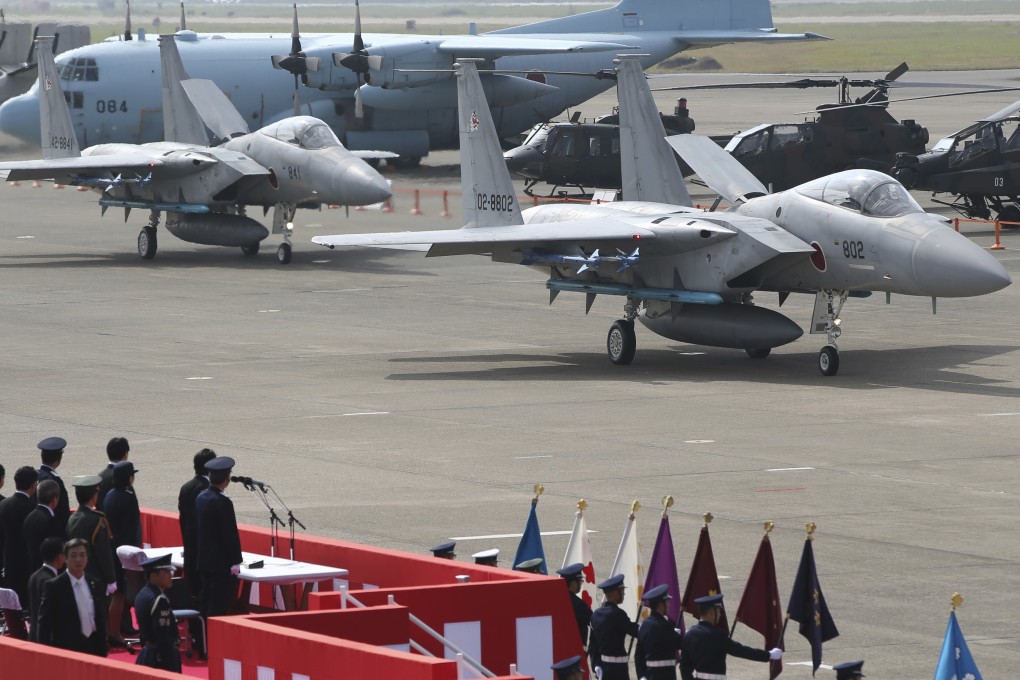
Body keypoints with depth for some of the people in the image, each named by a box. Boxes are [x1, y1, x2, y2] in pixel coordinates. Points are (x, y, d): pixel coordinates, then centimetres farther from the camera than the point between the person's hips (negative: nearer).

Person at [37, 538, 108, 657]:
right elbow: (45, 623, -5)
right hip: (66, 648, -5)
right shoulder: (54, 586, -4)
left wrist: (102, 651, 12)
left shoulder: (95, 585, 10)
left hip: (93, 647, 5)